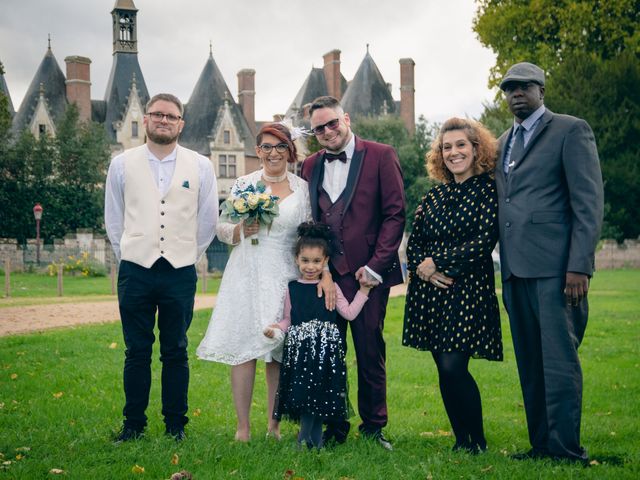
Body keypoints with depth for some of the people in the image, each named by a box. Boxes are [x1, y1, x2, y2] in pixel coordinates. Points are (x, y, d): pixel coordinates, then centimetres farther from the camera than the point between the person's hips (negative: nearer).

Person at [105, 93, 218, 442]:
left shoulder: (200, 167, 4)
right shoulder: (122, 164, 5)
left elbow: (208, 219, 11)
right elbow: (113, 218, 12)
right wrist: (128, 257, 11)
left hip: (180, 273, 0)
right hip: (135, 270, 0)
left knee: (176, 352, 6)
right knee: (137, 351, 5)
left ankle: (176, 425, 16)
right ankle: (133, 424, 14)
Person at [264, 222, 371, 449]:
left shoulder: (331, 288, 5)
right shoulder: (292, 288, 7)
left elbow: (349, 313, 1)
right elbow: (287, 320, 10)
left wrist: (363, 291, -2)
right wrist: (276, 328, -8)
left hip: (326, 349, 0)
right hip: (300, 349, 0)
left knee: (323, 393, 0)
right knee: (302, 393, -5)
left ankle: (308, 437, 13)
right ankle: (309, 436, 7)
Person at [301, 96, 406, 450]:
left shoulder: (380, 156, -1)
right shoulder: (310, 166, 13)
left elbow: (395, 214, -4)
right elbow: (308, 221, 15)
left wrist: (375, 265, -10)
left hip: (367, 272, -3)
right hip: (325, 272, 4)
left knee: (370, 352, 3)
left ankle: (373, 428, 16)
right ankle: (334, 427, 17)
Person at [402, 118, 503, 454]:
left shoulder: (488, 191, -2)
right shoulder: (434, 196, 14)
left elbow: (483, 242, -11)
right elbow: (413, 243, 12)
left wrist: (436, 262, -9)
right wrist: (423, 270, -8)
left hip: (468, 291, -5)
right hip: (430, 293, 5)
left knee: (453, 367, -13)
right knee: (444, 371, 5)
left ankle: (478, 442, 4)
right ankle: (461, 440, 17)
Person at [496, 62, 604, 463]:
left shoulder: (571, 130, 0)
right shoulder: (505, 142, 21)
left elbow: (589, 202, -8)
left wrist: (579, 266, -16)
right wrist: (504, 269, 11)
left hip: (554, 268, -7)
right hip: (516, 269, 7)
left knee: (558, 358, -8)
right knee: (530, 364, 9)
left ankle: (566, 449, -2)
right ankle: (541, 445, 16)